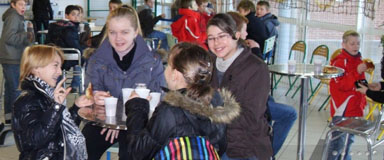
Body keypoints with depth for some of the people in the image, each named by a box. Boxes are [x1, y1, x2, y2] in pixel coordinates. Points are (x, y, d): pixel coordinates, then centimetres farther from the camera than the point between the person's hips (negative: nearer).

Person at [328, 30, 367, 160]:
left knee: (349, 139, 19)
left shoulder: (358, 60, 12)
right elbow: (342, 84, -22)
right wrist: (357, 72, -31)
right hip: (342, 110, -8)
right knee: (339, 140, -5)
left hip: (355, 108, 8)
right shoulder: (340, 62, -13)